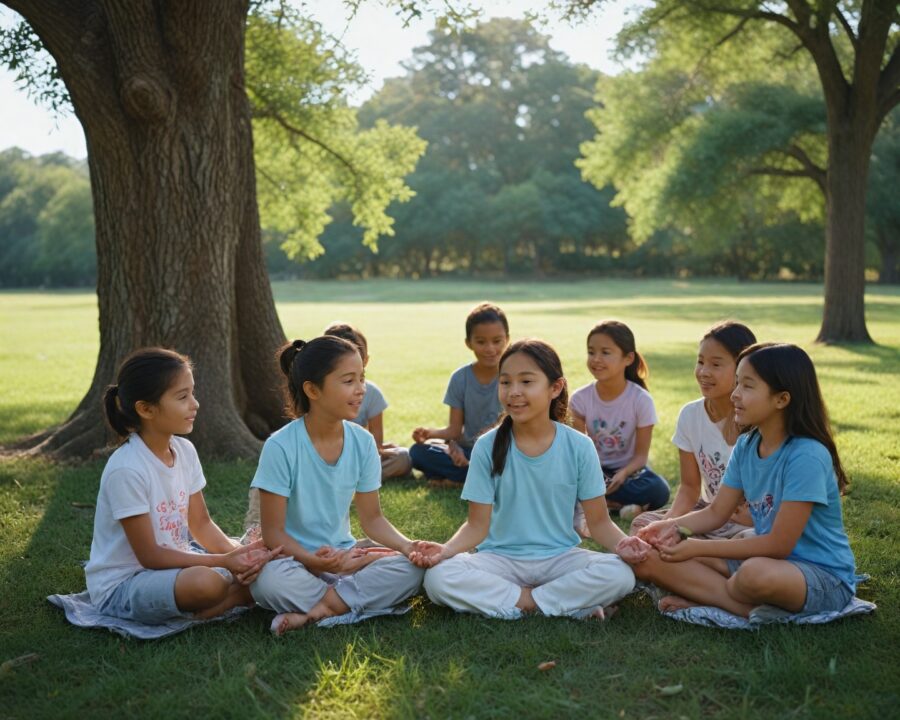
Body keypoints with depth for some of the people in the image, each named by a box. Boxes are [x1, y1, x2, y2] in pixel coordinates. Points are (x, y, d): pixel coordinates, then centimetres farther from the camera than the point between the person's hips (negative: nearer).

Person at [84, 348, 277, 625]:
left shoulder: (184, 451, -1)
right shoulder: (126, 470, -24)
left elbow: (201, 524, 6)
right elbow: (150, 556, -21)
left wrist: (237, 554, -14)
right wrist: (224, 561, -25)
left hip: (173, 564, 7)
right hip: (121, 586, -7)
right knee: (206, 581, -33)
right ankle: (236, 594, -6)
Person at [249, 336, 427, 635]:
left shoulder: (362, 442, -3)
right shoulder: (281, 447, -16)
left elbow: (372, 518, 6)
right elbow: (273, 532, -13)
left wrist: (406, 545, -14)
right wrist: (313, 561, -31)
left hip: (345, 554, 4)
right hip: (295, 558, -4)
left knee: (413, 568, -21)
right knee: (269, 580, -38)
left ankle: (320, 606, -18)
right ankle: (358, 597, -14)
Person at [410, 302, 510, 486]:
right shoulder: (460, 378, -1)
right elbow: (454, 429, -3)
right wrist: (431, 433, -24)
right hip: (468, 452, 2)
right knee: (418, 452, -20)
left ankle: (457, 479, -18)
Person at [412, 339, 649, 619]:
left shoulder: (578, 446, -5)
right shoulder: (488, 447, -6)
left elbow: (599, 521, -1)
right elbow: (477, 525, -4)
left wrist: (621, 542, -23)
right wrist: (446, 549, -23)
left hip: (560, 557, -1)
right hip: (501, 558, 1)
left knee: (620, 575, -28)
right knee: (438, 578, -29)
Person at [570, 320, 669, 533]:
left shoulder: (641, 400, -13)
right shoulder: (581, 398, -7)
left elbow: (641, 454, -10)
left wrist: (623, 474, -31)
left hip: (628, 469, 0)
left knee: (659, 490, -33)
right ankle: (623, 506, -25)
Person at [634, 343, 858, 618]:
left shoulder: (806, 456, -22)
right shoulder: (746, 446, 1)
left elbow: (779, 544, -21)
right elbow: (716, 512, 8)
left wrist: (698, 547, -21)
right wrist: (674, 527, -12)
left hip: (825, 577, -7)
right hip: (767, 560, 7)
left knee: (757, 573, -41)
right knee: (653, 558, -6)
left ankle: (705, 597, -8)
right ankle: (755, 608, -13)